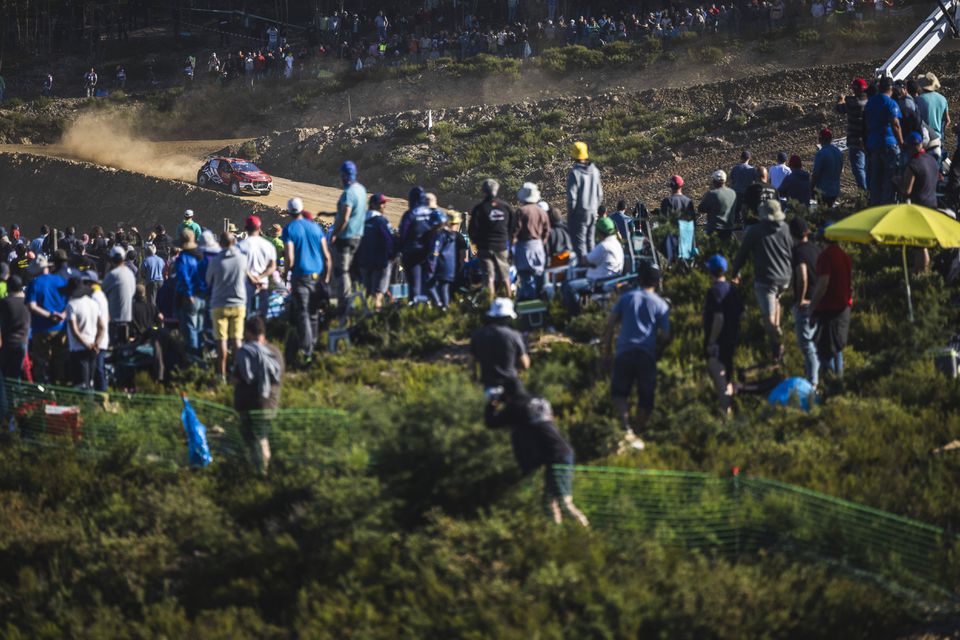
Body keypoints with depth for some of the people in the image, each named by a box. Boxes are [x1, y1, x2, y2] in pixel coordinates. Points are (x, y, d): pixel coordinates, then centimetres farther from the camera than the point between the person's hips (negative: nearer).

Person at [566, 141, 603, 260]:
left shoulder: (574, 172, -15)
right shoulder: (594, 171, 4)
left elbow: (572, 196, -15)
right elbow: (600, 194, 11)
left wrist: (569, 213, -5)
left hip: (579, 212, -6)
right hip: (592, 212, 6)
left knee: (579, 242, -2)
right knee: (590, 241, 16)